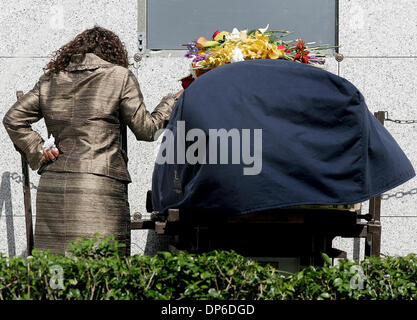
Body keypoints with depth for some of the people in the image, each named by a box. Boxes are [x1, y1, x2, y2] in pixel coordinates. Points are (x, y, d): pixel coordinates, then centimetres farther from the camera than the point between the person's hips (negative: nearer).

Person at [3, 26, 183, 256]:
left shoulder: (49, 80, 15)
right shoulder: (120, 77, 3)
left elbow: (13, 119, 16)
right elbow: (145, 129, 7)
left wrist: (37, 152, 15)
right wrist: (173, 101, 21)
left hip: (52, 185, 5)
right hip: (100, 184, -4)